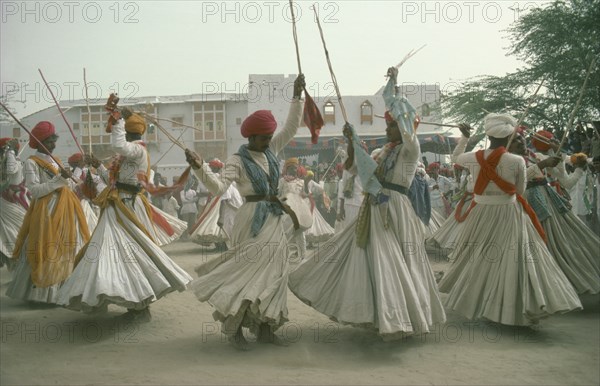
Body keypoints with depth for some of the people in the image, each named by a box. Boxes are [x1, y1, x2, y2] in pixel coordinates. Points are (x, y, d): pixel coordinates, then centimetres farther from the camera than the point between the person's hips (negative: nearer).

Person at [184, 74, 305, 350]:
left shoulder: (270, 150, 9)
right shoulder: (238, 161, -10)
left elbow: (291, 128, 14)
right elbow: (219, 187, -22)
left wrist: (297, 96, 9)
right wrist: (200, 169, -38)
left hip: (274, 218, 7)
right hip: (253, 219, -7)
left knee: (272, 273, 8)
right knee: (248, 271, -8)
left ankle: (264, 328, 16)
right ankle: (233, 327, 5)